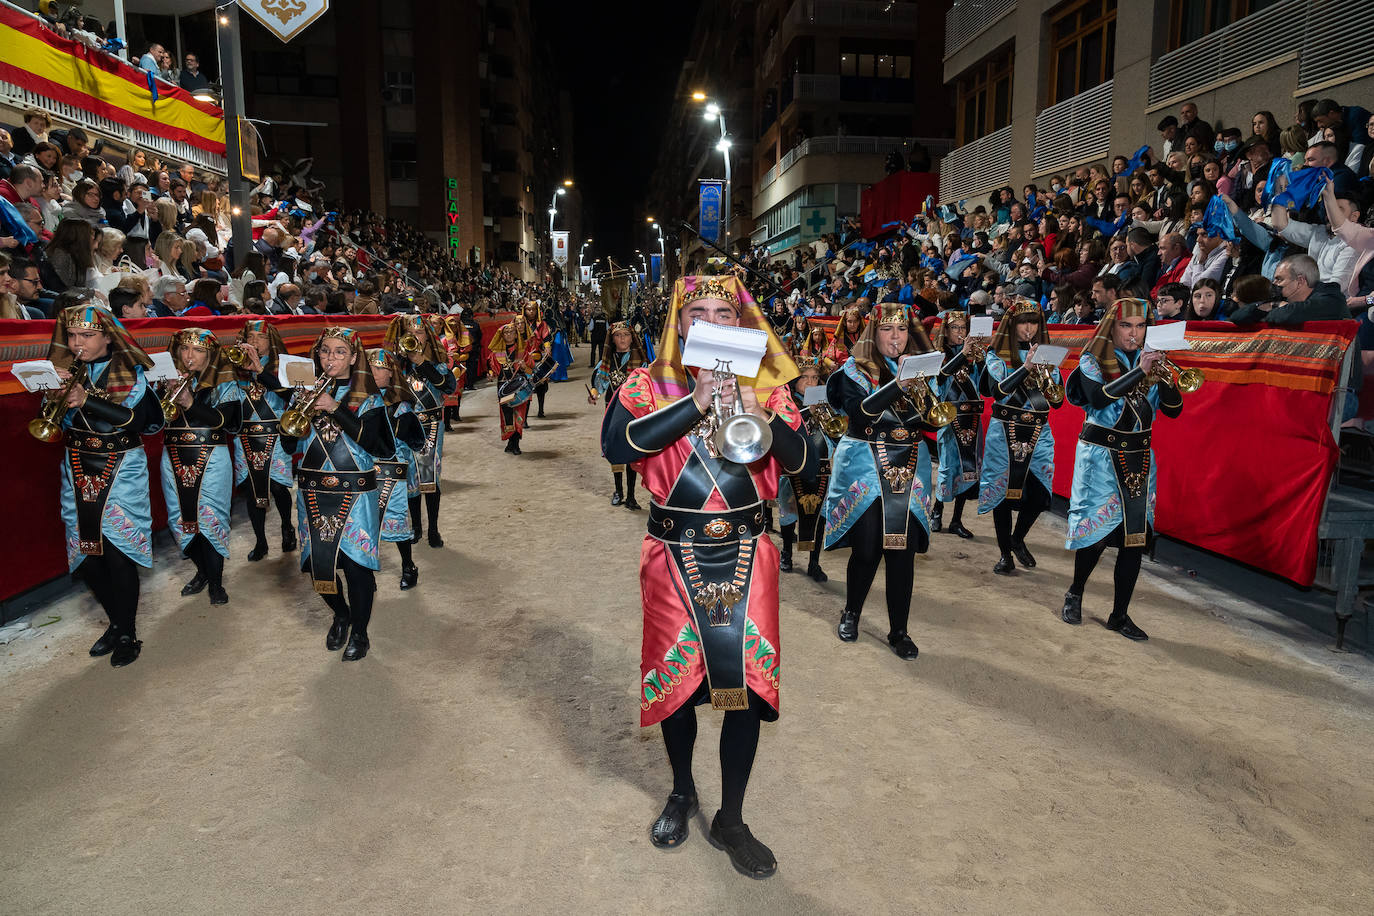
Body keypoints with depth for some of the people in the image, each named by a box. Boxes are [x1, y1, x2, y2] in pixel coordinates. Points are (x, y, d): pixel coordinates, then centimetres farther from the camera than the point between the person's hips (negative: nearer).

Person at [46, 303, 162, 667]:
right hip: (78, 472, 4)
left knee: (118, 552, -6)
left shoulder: (130, 372, -4)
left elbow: (137, 419, -18)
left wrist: (87, 400, -24)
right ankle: (116, 622, 24)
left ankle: (127, 634, 7)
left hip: (121, 474, -4)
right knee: (86, 554, 6)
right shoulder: (68, 372, 8)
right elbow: (51, 422, 2)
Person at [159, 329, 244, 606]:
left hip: (211, 461, -4)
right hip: (175, 459, 4)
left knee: (210, 519, -6)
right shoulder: (169, 380, 9)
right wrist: (169, 395, -14)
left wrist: (190, 404, -23)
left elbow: (221, 420, -13)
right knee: (182, 518, 7)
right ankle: (202, 571, 25)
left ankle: (216, 581, 5)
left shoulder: (224, 383, 0)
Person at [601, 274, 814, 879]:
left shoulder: (766, 387, 4)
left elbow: (805, 463, -5)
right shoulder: (649, 385, -2)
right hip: (675, 557, -1)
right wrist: (696, 403, -25)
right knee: (677, 680, 11)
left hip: (746, 557, 1)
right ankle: (681, 791, 40)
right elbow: (616, 445, -22)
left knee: (749, 686, 3)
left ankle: (730, 819, 24)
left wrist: (759, 413, -20)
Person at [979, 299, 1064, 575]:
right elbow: (998, 390, -15)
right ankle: (1005, 554, 13)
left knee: (1039, 493, -4)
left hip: (1039, 433, 3)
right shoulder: (997, 355, 2)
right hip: (1005, 432, -3)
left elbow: (1058, 400, 6)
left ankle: (1017, 539, 24)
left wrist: (1047, 376, -12)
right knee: (1004, 490, -1)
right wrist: (1026, 366, -22)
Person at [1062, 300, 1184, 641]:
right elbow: (1098, 397, -22)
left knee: (1135, 537, 0)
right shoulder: (1092, 361, -2)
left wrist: (1165, 380, -15)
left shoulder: (1147, 362, 10)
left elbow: (1173, 410, 3)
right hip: (1101, 457, -4)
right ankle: (1075, 594, 23)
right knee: (1098, 529, -3)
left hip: (1139, 458, 4)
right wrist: (1139, 372, -24)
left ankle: (1120, 615, 10)